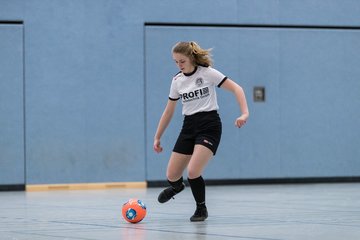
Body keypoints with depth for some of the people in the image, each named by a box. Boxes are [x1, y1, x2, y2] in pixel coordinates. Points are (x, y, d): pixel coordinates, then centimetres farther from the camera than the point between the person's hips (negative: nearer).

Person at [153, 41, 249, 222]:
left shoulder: (207, 72, -8)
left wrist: (244, 113, -23)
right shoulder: (177, 80, 7)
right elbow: (168, 111, 17)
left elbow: (236, 88, -9)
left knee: (193, 171, -23)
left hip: (209, 126, -5)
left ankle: (201, 208, 4)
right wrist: (157, 137, 19)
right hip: (189, 127, 5)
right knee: (171, 176, 1)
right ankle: (177, 186, 41)